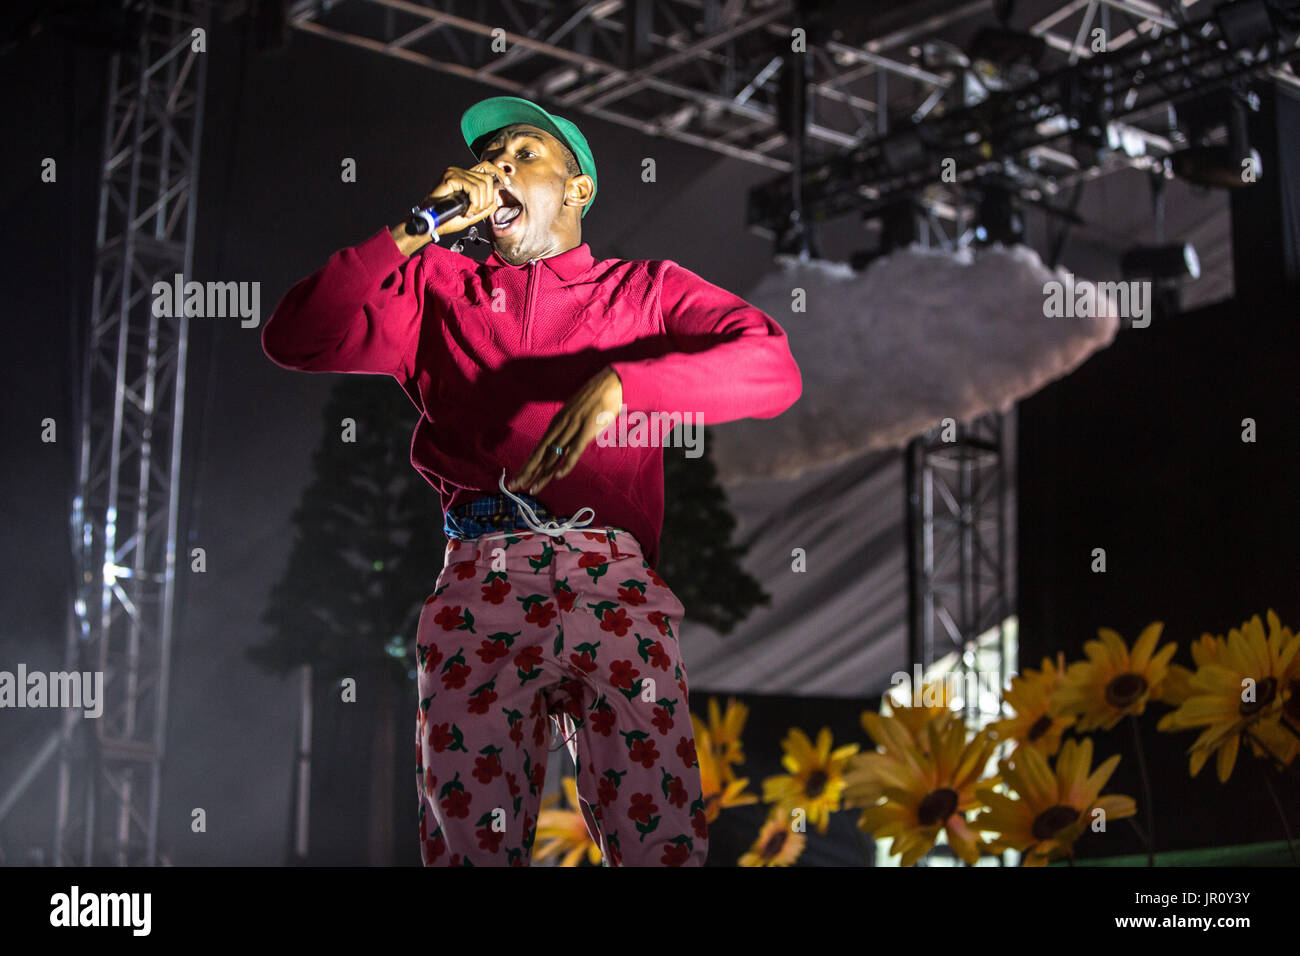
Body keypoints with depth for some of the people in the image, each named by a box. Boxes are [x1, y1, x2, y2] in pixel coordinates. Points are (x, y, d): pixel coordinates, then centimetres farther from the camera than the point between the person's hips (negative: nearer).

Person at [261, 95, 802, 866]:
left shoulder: (647, 289, 19)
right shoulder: (436, 287, 25)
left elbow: (774, 368, 2)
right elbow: (293, 340, 13)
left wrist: (620, 385, -12)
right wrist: (414, 231, 8)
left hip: (613, 580, -1)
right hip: (477, 582, 1)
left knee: (662, 838, -15)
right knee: (468, 836, -10)